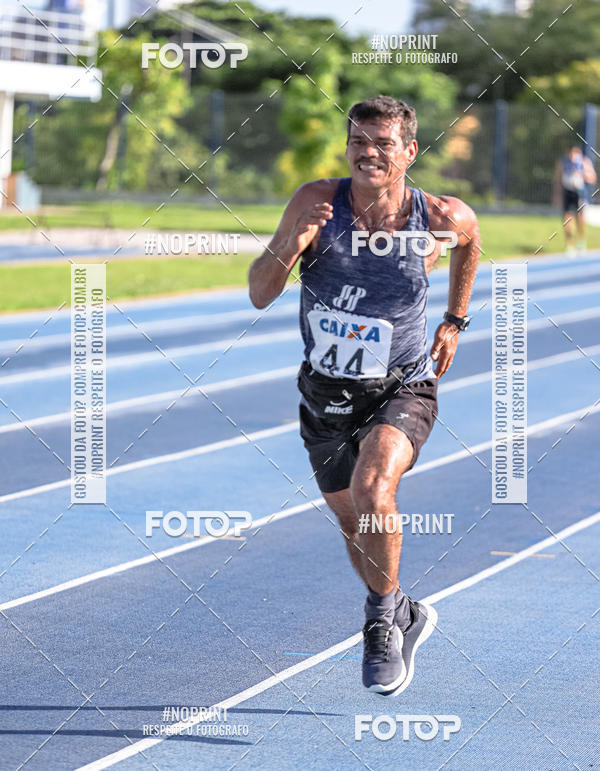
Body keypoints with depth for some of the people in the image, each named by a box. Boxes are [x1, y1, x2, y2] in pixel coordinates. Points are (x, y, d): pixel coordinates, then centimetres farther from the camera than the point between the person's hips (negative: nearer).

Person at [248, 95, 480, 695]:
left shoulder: (440, 218, -14)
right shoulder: (317, 203, -16)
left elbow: (469, 239, 13)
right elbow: (259, 296, -16)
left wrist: (454, 320, 14)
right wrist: (291, 244, -34)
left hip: (401, 390, -3)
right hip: (327, 393, 3)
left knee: (372, 490, -30)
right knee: (352, 523, 18)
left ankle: (382, 620, -7)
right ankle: (404, 616, 47)